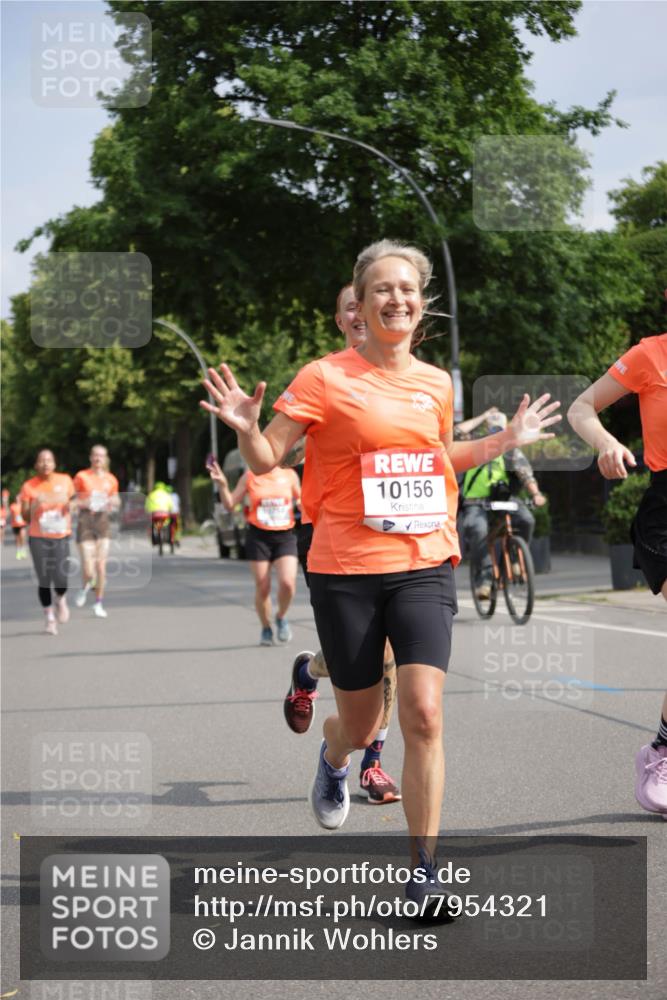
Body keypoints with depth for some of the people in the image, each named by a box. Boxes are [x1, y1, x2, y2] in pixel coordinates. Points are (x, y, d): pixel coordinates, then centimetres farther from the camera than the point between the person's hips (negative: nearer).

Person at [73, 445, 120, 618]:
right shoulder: (81, 476, 0)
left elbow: (116, 501, 22)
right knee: (88, 570, -9)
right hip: (86, 521, -3)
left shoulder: (111, 479, 10)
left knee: (101, 566, -2)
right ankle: (85, 587, 25)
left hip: (103, 520, 3)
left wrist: (114, 502, -1)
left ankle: (98, 604, 11)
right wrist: (82, 503, -16)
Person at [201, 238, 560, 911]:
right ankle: (333, 755, 50)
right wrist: (246, 429, -25)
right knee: (360, 725, 10)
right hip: (345, 571, -2)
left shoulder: (436, 383, 8)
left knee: (423, 712, -15)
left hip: (424, 566, 2)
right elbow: (266, 461, -5)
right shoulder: (326, 378, -5)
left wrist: (505, 440, 16)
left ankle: (424, 869, -4)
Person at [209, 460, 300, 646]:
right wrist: (222, 485, -9)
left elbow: (301, 501, 19)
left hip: (285, 537, 1)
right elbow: (230, 505, 7)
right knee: (262, 588, -1)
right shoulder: (250, 477, 3)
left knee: (287, 582, -17)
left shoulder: (290, 475, 6)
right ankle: (266, 628, 19)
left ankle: (281, 617, 12)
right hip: (258, 537, -1)